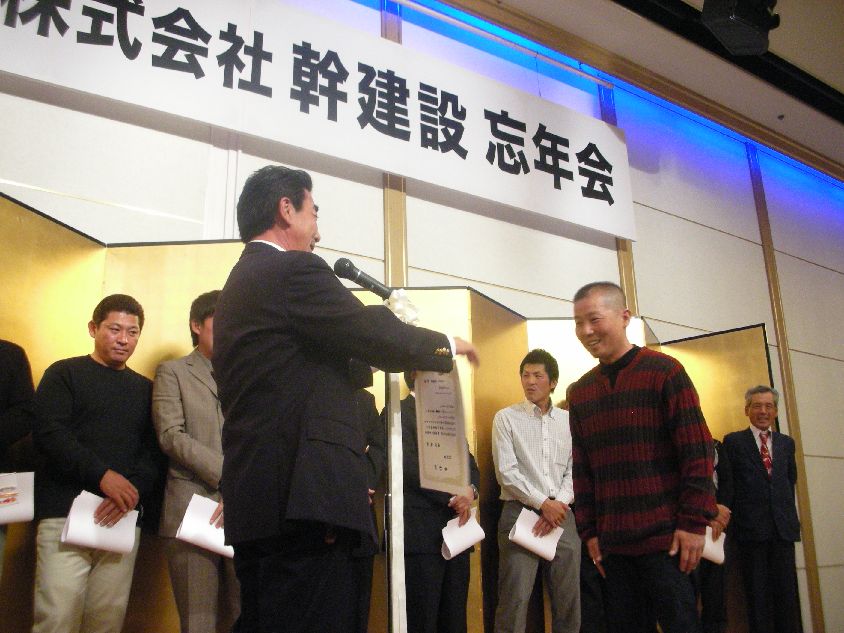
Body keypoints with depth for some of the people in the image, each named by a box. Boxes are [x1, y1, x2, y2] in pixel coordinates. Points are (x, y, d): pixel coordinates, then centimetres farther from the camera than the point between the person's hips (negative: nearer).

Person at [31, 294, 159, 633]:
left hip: (123, 519, 3)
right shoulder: (64, 374, 8)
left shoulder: (145, 389, 17)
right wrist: (102, 475, -18)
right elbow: (48, 433, -7)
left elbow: (153, 452, 9)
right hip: (65, 516, -3)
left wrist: (133, 490, -11)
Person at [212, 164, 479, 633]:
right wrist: (448, 345, 9)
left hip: (254, 503, 10)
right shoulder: (294, 269, -7)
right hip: (302, 496, -10)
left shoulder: (241, 281, 23)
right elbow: (381, 339, -9)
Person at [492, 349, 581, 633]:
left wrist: (559, 504, -8)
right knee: (515, 599, -7)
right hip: (520, 513, -3)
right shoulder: (506, 418, 3)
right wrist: (543, 504, -11)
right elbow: (506, 472, -5)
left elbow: (574, 471, 8)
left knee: (568, 599, 5)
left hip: (561, 514, 3)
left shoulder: (568, 421, 12)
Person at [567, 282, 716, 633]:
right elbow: (582, 469, 12)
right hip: (612, 540, 5)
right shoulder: (580, 391, 10)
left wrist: (694, 523, -12)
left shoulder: (664, 371, -4)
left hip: (665, 538, -4)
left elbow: (697, 452, -8)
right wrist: (589, 531, 8)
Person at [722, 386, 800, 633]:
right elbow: (728, 484, 1)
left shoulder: (786, 443, 15)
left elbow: (791, 480, 18)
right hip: (751, 528, -3)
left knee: (786, 591, 5)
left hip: (783, 527, 3)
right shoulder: (733, 441, 2)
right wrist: (738, 516, -3)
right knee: (757, 593, 2)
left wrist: (788, 513, 12)